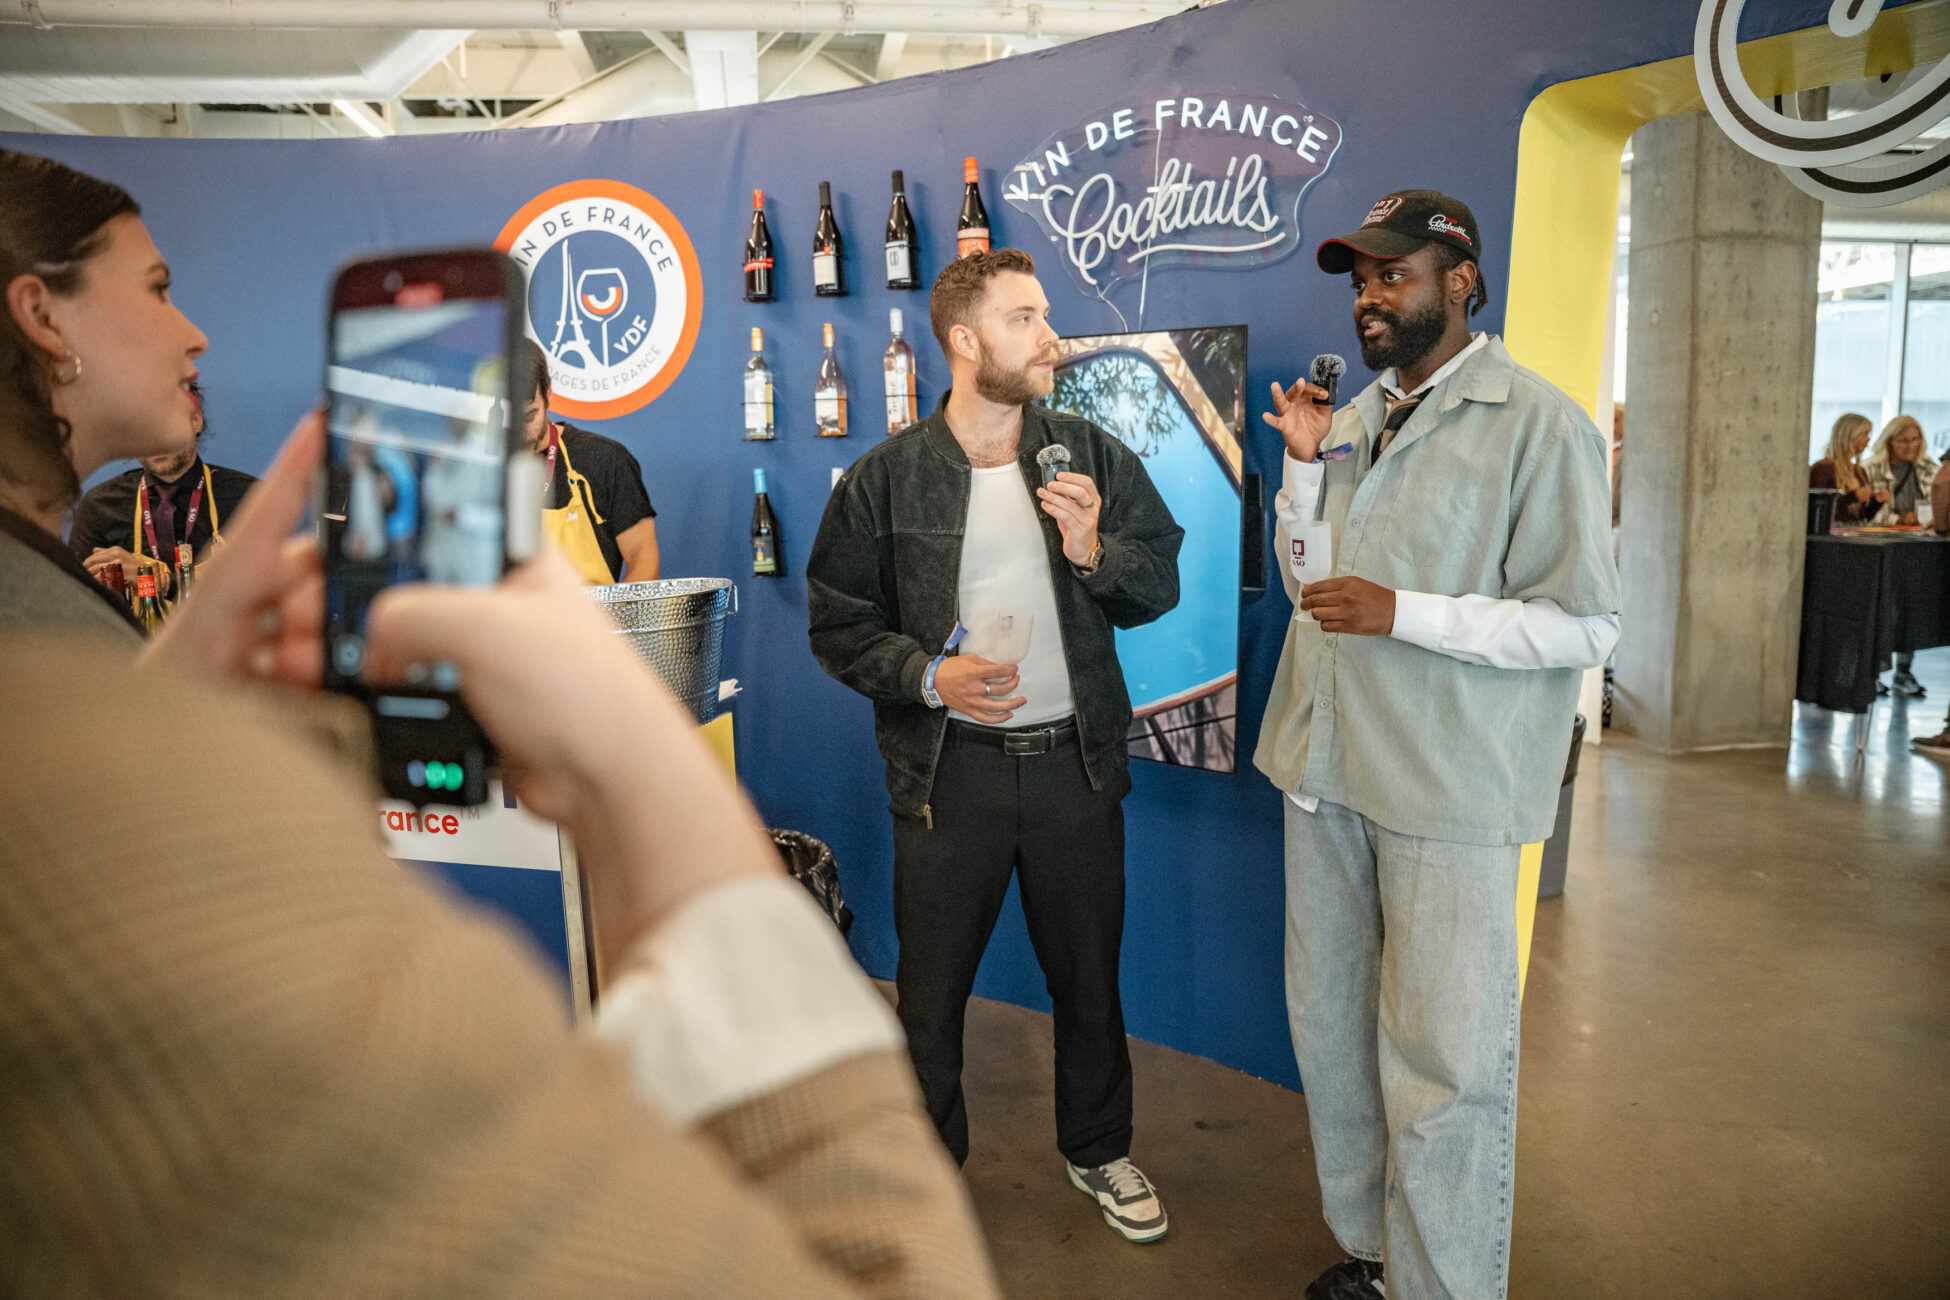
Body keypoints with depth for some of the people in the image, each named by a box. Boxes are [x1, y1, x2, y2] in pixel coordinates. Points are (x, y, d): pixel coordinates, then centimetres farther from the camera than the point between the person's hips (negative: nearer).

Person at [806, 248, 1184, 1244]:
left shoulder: (1094, 458, 3)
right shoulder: (887, 479, -4)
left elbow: (1159, 588, 5)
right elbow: (839, 625, -1)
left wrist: (1094, 551, -15)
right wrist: (930, 675, -17)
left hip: (1075, 760, 2)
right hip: (949, 769, -2)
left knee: (1089, 975, 16)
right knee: (932, 987, 11)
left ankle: (1097, 1149, 41)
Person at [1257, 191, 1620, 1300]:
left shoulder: (1537, 423, -9)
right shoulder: (1359, 413, 13)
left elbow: (1586, 623, -14)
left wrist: (1400, 613, -21)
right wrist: (1305, 463, 3)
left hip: (1448, 790, -7)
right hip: (1329, 767, 7)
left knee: (1443, 1064, 0)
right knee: (1329, 1027, 16)